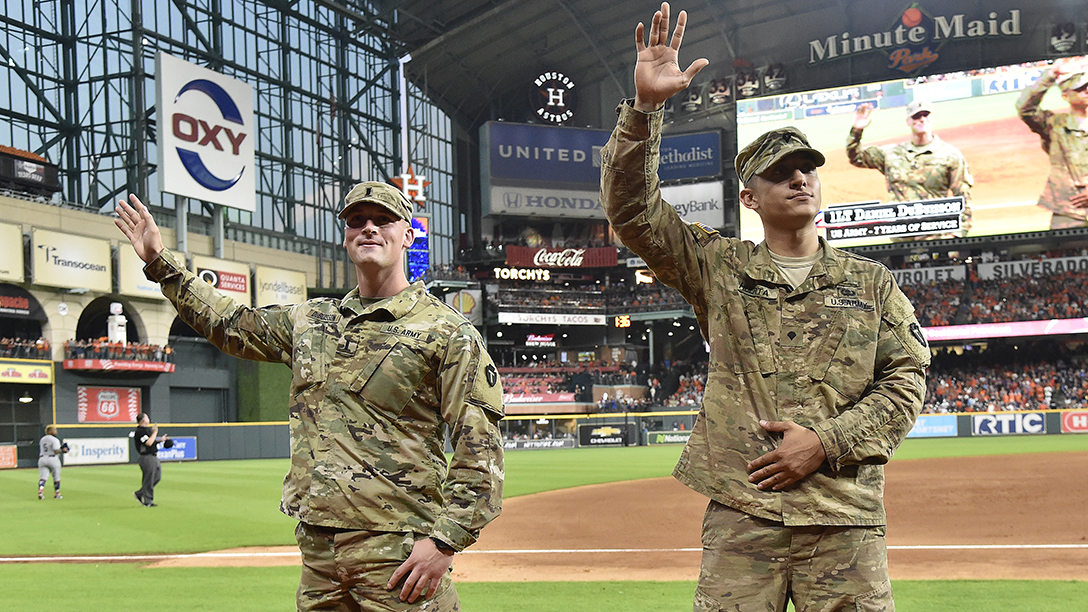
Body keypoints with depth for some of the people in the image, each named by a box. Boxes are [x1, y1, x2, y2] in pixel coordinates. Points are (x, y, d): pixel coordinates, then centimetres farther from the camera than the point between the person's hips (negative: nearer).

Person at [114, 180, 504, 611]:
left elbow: (481, 448, -9)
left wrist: (445, 541, -17)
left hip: (399, 550, -6)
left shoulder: (448, 332, -3)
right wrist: (160, 261, 28)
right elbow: (230, 325, 29)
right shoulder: (310, 321, 16)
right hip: (316, 546, 6)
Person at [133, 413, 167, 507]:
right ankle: (148, 501, 5)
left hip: (154, 456, 10)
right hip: (146, 457, -10)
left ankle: (140, 494, 21)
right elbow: (148, 443, -25)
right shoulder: (139, 431, -16)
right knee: (148, 480, -4)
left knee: (157, 477, 12)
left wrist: (161, 440, 8)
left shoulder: (148, 429, 14)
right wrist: (155, 432, -19)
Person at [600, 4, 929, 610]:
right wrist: (645, 106, -10)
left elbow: (905, 379, 7)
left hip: (845, 517, 1)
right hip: (741, 510, -1)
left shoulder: (870, 281, 13)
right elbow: (632, 208, 1)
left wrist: (827, 441, -7)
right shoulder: (719, 267, 10)